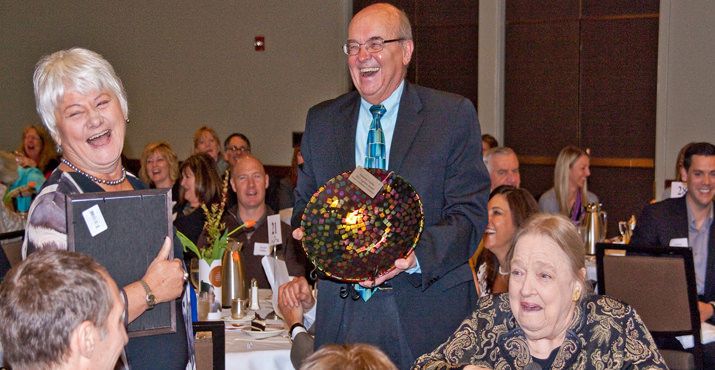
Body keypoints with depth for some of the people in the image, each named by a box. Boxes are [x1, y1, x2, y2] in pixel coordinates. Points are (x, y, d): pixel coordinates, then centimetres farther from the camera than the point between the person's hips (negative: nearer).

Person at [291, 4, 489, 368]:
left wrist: (418, 255, -24)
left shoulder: (454, 115, 0)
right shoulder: (321, 120, 11)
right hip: (342, 309, 3)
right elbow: (305, 203, 16)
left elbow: (470, 212, -6)